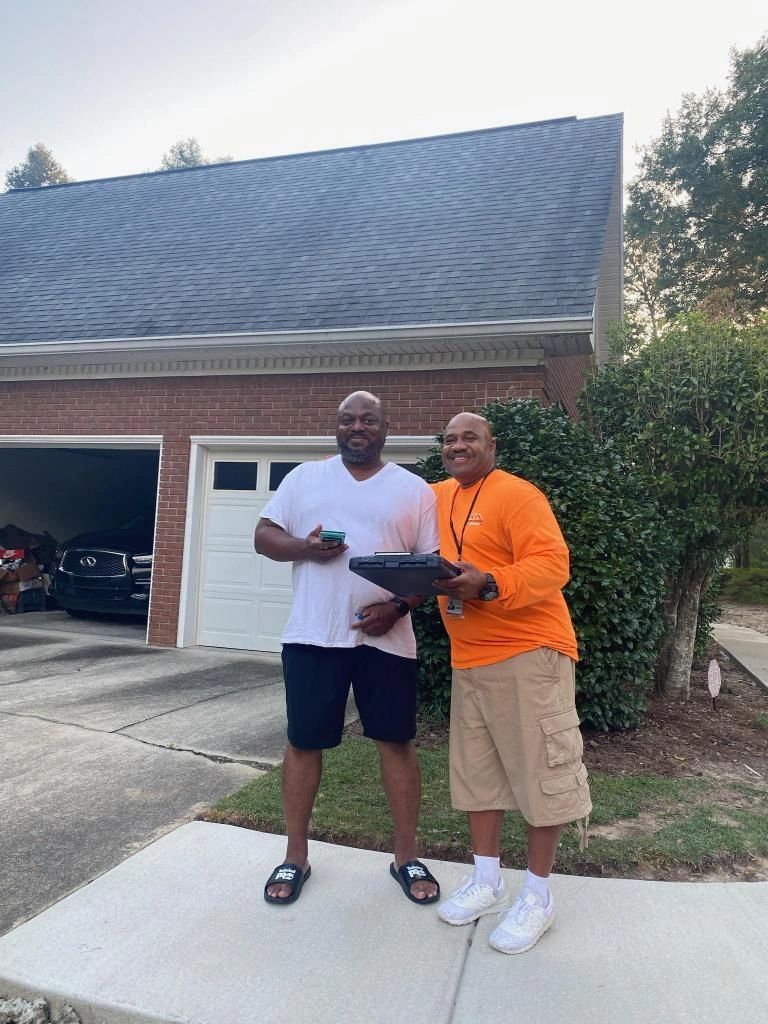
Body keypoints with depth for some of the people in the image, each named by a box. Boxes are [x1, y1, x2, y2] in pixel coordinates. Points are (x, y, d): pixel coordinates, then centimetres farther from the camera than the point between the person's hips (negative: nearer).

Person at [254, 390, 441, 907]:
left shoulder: (414, 489, 5)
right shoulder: (305, 477, 9)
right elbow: (264, 536, 8)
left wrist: (398, 607, -14)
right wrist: (304, 547, -13)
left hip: (386, 638, 0)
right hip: (312, 635, 1)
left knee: (397, 742, 7)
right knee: (304, 743, 9)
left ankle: (406, 857, 25)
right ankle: (296, 856, 27)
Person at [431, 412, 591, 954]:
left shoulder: (517, 494, -11)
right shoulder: (439, 496, 12)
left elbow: (552, 564, -20)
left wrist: (489, 584, -33)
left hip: (527, 653, -7)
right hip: (469, 660, 7)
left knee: (539, 769, 2)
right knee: (477, 771, 14)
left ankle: (538, 895, 19)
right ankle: (487, 880, 30)